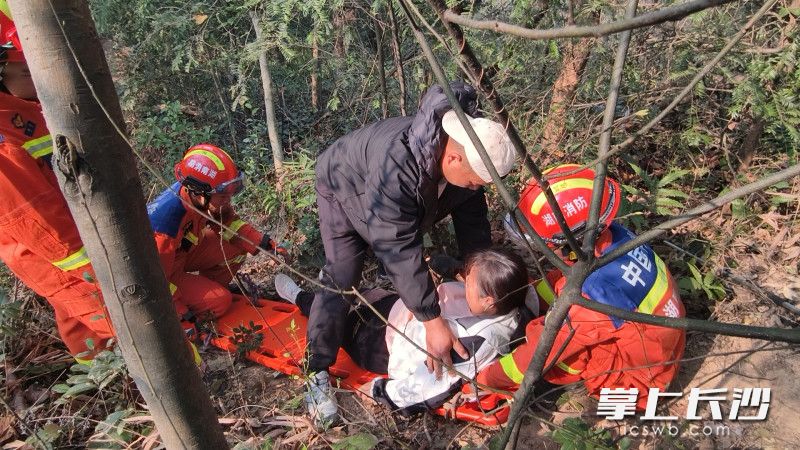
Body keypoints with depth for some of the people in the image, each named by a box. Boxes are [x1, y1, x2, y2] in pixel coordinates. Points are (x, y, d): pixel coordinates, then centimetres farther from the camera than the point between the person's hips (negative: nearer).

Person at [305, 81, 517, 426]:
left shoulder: (467, 154, -25)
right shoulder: (396, 165, -48)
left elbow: (472, 218, -12)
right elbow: (399, 249, -45)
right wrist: (433, 321, -42)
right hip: (344, 190, -6)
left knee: (406, 267, 14)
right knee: (341, 278, -14)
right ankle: (317, 373, -5)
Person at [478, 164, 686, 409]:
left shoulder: (599, 291, -38)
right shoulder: (611, 235, -16)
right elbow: (559, 282, 2)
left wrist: (486, 378, -13)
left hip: (636, 379, -8)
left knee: (544, 334, -23)